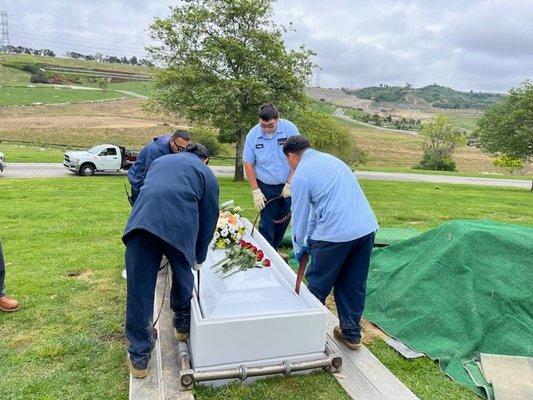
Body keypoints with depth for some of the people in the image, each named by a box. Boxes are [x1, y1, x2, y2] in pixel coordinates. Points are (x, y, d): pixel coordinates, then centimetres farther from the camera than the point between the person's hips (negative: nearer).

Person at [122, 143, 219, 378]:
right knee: (183, 277, 24)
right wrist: (199, 257, 37)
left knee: (139, 290, 10)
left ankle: (139, 356, 20)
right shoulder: (206, 173, 24)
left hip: (141, 221, 3)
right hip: (179, 227, -2)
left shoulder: (160, 160, 34)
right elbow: (209, 219, 23)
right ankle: (182, 325, 44)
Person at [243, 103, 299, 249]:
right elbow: (248, 164, -4)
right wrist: (255, 191, -8)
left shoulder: (290, 129, -13)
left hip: (288, 185, 1)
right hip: (266, 187, -1)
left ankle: (275, 250, 31)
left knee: (284, 220, 12)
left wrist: (289, 183, -12)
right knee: (267, 224, 0)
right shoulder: (253, 135, -11)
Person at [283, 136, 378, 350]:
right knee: (355, 285, 18)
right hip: (367, 227, 8)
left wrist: (299, 246, 20)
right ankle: (351, 334, 31)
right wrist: (311, 238, 30)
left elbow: (299, 215, 3)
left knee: (317, 286, 12)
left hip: (336, 234, -7)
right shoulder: (330, 159, 19)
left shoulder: (301, 176, -5)